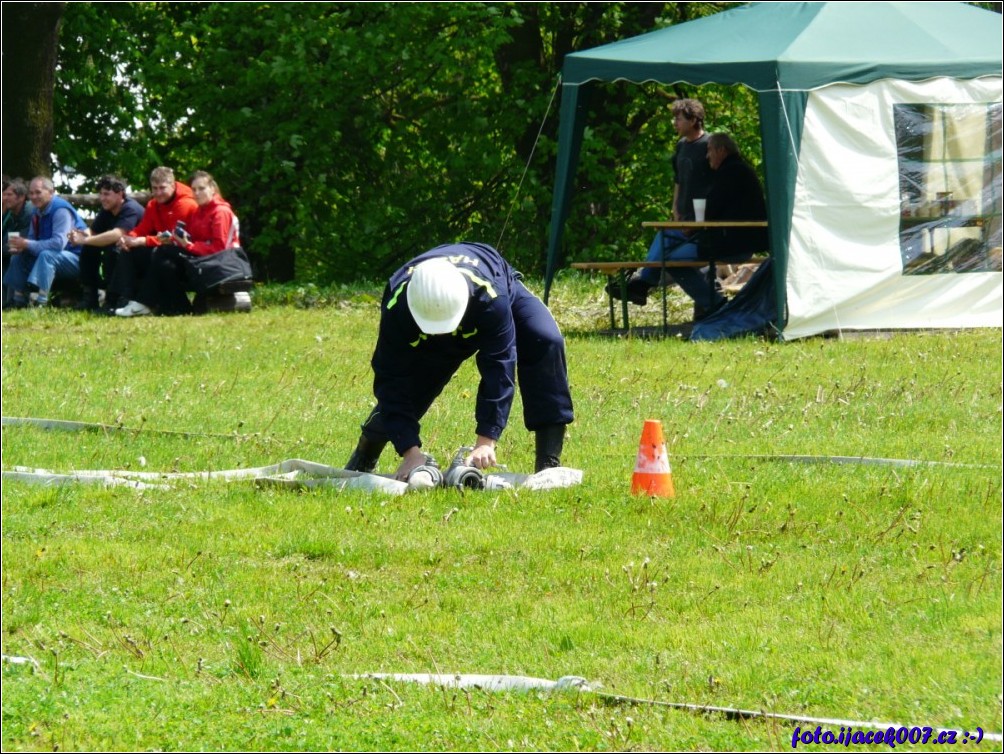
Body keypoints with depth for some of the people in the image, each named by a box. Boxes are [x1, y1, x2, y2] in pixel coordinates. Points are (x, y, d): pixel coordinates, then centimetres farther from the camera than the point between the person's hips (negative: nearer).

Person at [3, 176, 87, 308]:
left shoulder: (60, 210, -21)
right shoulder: (38, 211, 6)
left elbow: (59, 243, -32)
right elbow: (32, 239, 12)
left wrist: (28, 244, -29)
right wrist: (21, 246, -13)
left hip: (75, 260, -9)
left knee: (46, 255, -36)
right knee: (18, 257, 5)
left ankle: (41, 302, -44)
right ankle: (18, 301, 2)